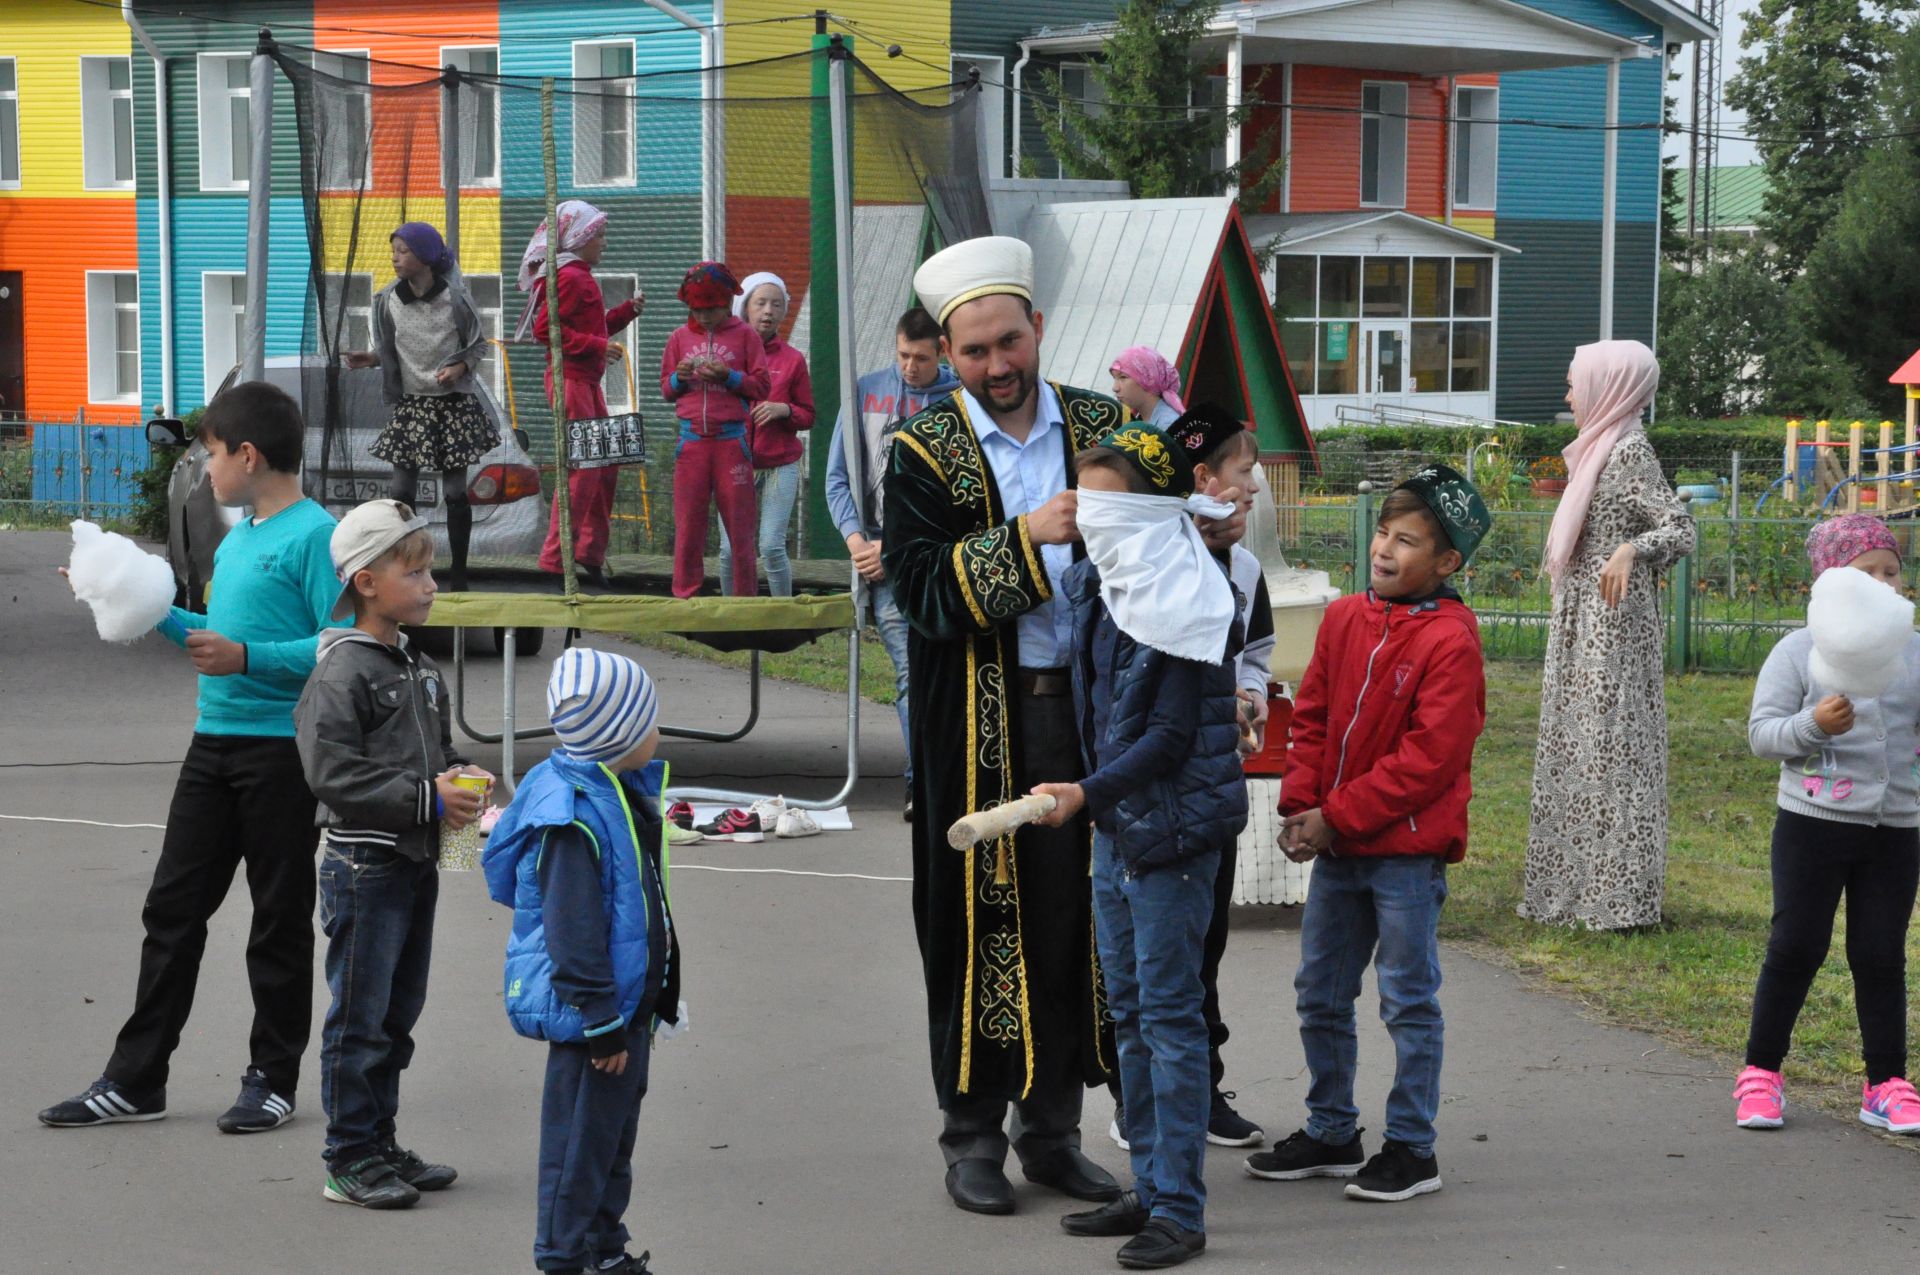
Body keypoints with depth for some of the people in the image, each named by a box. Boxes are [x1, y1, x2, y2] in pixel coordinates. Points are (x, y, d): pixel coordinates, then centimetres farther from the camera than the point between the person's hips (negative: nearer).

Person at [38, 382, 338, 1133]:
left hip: (279, 748, -8)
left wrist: (247, 658, -24)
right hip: (213, 741, 8)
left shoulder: (314, 534, -12)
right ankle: (134, 1081, 14)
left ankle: (273, 1079, 15)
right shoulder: (235, 538, 14)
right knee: (171, 908, 8)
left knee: (280, 918, 4)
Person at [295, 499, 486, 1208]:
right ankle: (350, 1161, 5)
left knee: (398, 1016, 15)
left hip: (416, 864, 9)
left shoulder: (419, 669, 13)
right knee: (360, 1019, -2)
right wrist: (426, 798, -20)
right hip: (365, 866, -9)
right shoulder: (341, 672, -15)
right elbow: (332, 772, -21)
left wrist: (458, 779, 1)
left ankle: (381, 1145, 24)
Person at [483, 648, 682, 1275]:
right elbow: (573, 930, -25)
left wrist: (656, 996, 24)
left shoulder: (621, 793, 9)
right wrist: (601, 1023, -22)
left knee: (616, 1134, 20)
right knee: (581, 1140, 1)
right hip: (591, 1012, -10)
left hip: (631, 1003, 10)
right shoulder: (573, 815, -24)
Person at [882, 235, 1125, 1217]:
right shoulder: (925, 450, -2)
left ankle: (1052, 1129, 18)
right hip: (977, 722, -3)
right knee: (982, 923, 1)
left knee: (1075, 916, 6)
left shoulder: (1100, 428, 8)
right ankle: (973, 1134, 13)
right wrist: (1024, 540, -21)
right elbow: (917, 586, -12)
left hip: (1082, 705, 3)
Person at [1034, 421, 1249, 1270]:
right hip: (1114, 822, 9)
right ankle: (1149, 1186, 23)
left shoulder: (1186, 603, -17)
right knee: (1129, 1011, 14)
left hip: (1173, 826, -9)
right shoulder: (1097, 585, 8)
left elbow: (1171, 736, -20)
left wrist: (1088, 793, -26)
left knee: (1169, 1011, -5)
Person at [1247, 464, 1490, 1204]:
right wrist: (1300, 808, -3)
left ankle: (1412, 1149, 12)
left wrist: (1337, 816, -17)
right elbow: (1312, 718, 11)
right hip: (1335, 845, 7)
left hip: (1407, 850, -7)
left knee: (1408, 1002, 2)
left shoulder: (1450, 642, -14)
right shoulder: (1345, 618, 7)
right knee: (1319, 996, 14)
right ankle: (1330, 1135, 27)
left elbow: (1427, 758, -18)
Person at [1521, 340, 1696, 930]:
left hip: (1613, 627, -10)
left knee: (1609, 748, -7)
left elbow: (1681, 529, -19)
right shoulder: (1599, 449, 14)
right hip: (1583, 627, 10)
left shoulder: (1629, 453, -14)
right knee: (1576, 747, 11)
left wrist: (1630, 550, -36)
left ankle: (1620, 897, -3)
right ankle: (1582, 887, 18)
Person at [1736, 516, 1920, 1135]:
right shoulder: (1799, 651, -4)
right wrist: (1813, 725, -24)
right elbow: (1761, 731, -7)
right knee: (1795, 947, 2)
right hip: (1813, 822, -3)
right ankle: (1761, 1073, 15)